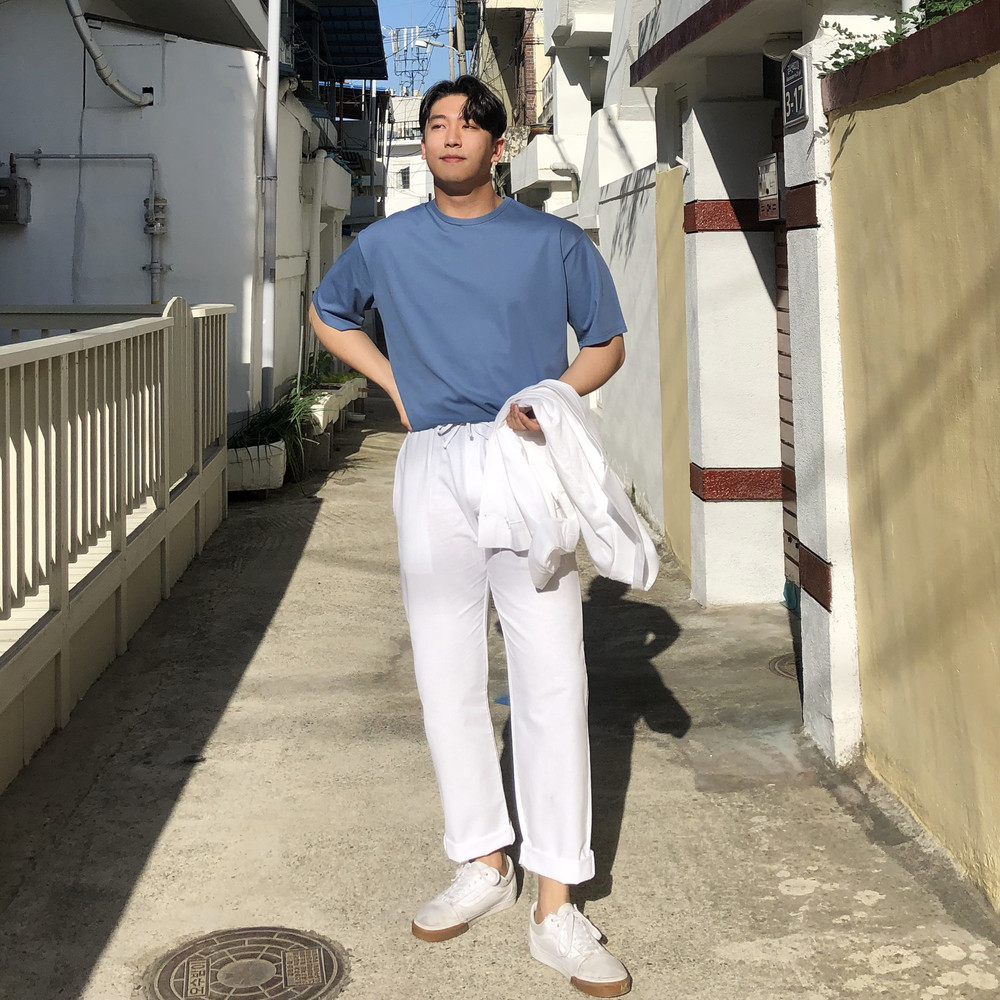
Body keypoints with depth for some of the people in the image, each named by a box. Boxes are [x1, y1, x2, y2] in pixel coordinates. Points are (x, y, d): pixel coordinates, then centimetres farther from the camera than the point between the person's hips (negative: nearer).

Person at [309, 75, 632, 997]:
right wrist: (395, 383, 11)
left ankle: (556, 909, -3)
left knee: (553, 680, -8)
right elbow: (326, 314, 28)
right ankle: (484, 865, 21)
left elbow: (607, 344, 13)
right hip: (433, 468, 3)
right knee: (446, 678, 6)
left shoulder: (554, 242, 5)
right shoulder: (387, 245, 10)